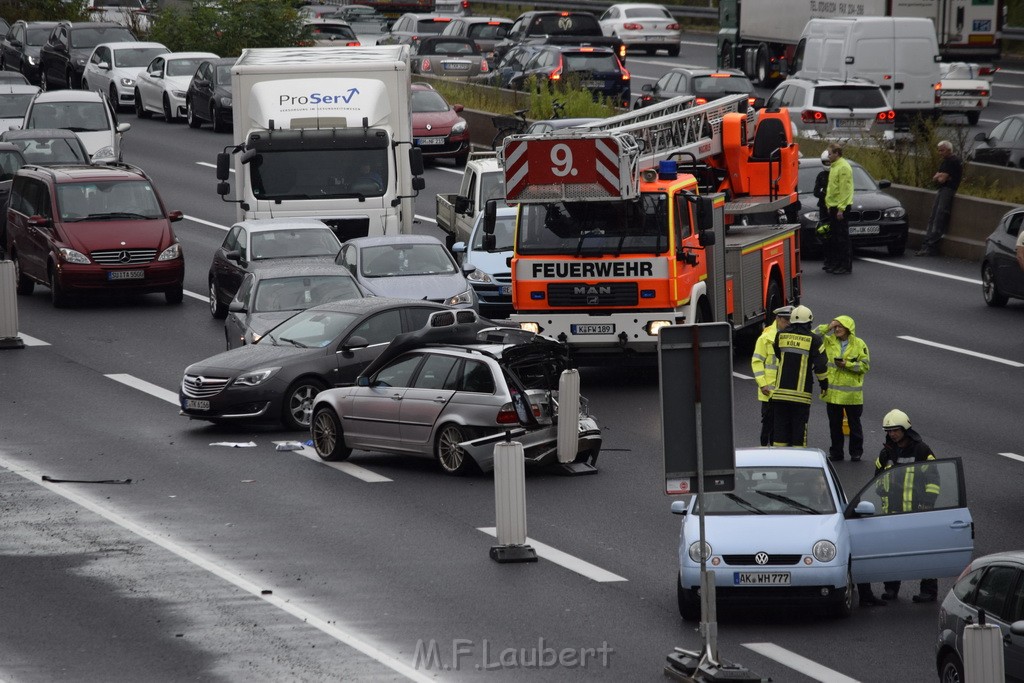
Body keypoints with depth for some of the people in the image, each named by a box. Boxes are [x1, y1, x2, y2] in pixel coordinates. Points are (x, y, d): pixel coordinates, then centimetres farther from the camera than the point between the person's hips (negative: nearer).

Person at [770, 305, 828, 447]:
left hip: (781, 390, 3)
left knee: (780, 426, 9)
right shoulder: (813, 339, -5)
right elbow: (820, 365, -5)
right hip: (801, 392, -3)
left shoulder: (781, 336, 5)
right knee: (799, 427, 3)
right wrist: (824, 384, 7)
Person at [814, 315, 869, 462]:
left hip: (852, 393, -3)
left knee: (854, 424, 7)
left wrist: (847, 364, -17)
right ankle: (836, 452, 18)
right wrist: (827, 328, -8)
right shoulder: (829, 341, 4)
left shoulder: (859, 344, -4)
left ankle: (856, 452, 17)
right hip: (833, 392, 3)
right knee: (834, 424, 9)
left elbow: (865, 366, -5)